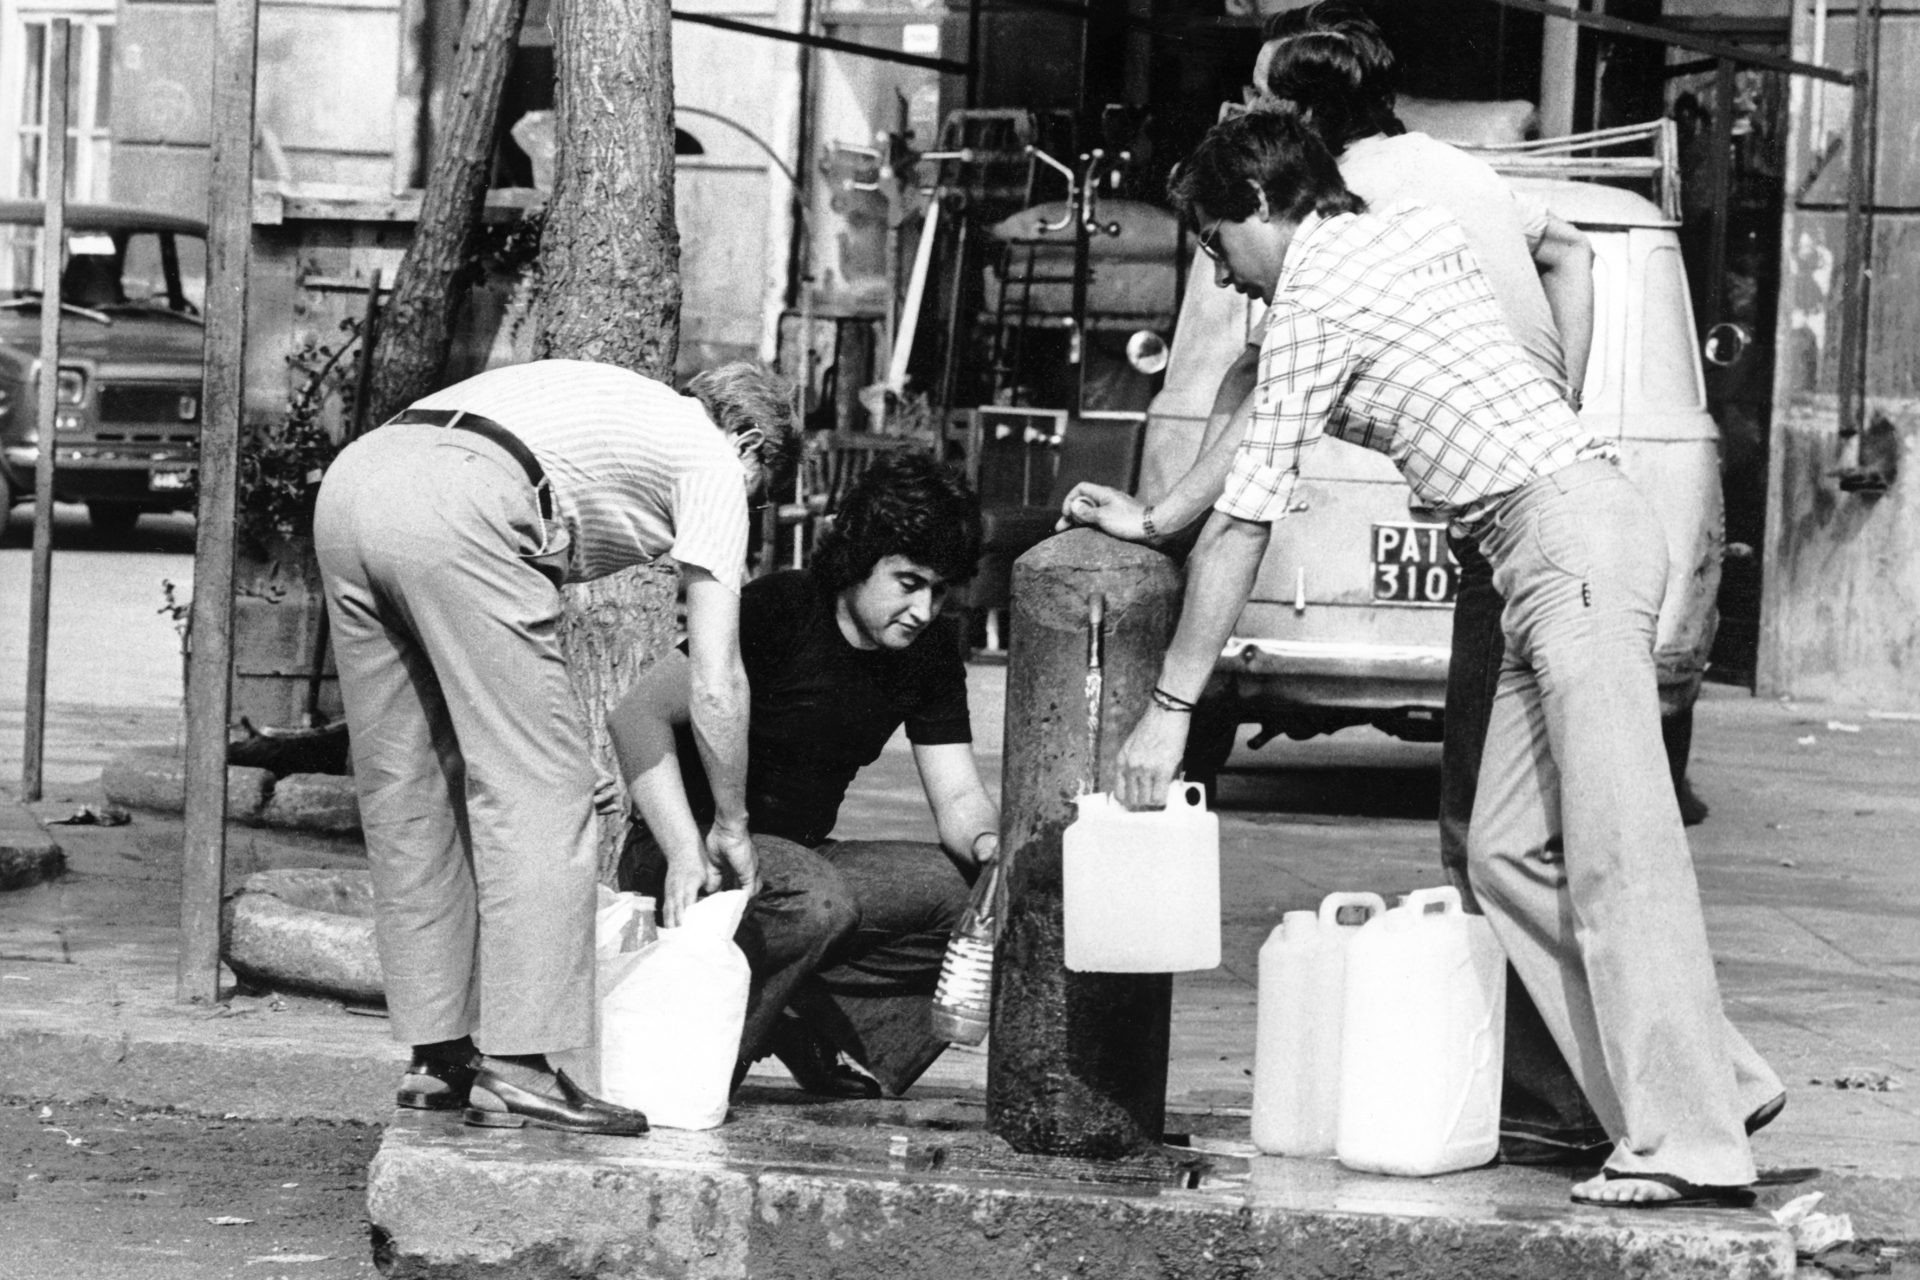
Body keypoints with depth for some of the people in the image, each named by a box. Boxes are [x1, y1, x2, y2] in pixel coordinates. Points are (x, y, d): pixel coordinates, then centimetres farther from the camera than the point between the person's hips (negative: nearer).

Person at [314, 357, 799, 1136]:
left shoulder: (622, 406, 38)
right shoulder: (713, 464, 17)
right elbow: (715, 684, 13)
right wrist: (730, 827, 26)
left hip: (349, 479, 8)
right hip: (455, 510, -8)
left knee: (406, 792, 15)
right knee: (536, 793, -1)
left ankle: (437, 1057, 20)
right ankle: (515, 1066, -5)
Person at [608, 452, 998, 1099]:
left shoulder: (930, 652, 1)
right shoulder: (777, 611, -18)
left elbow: (958, 795, 1)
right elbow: (638, 714, -23)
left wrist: (988, 841, -25)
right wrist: (685, 851, -34)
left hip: (801, 856, 7)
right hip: (699, 850, -7)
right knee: (815, 901, -37)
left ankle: (809, 1021, -9)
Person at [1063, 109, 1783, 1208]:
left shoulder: (1315, 302, -5)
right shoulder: (1413, 229, 21)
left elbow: (1249, 520, -5)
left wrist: (1171, 707, -1)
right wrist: (1154, 523, 36)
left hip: (1568, 530, -9)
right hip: (1558, 551, 9)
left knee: (1618, 852, -15)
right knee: (1511, 852, 6)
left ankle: (1694, 1146, -20)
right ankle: (1724, 1084, 4)